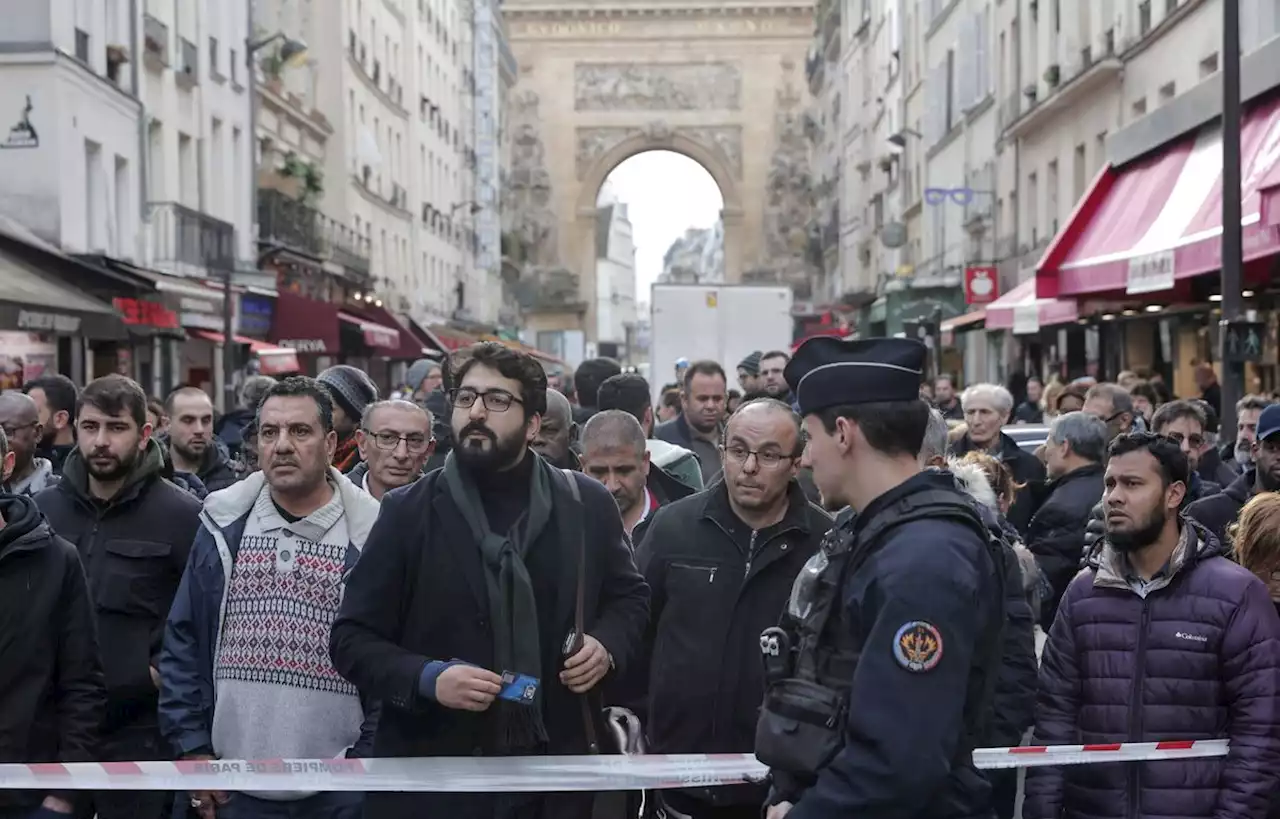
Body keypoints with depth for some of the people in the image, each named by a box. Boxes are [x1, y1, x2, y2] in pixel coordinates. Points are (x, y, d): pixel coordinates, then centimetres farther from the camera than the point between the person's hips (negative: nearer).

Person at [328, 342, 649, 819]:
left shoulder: (587, 505, 3)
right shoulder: (409, 511, -3)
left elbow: (630, 596, 17)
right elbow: (352, 639, -2)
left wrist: (608, 646, -3)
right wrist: (428, 679, -18)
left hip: (553, 774, 2)